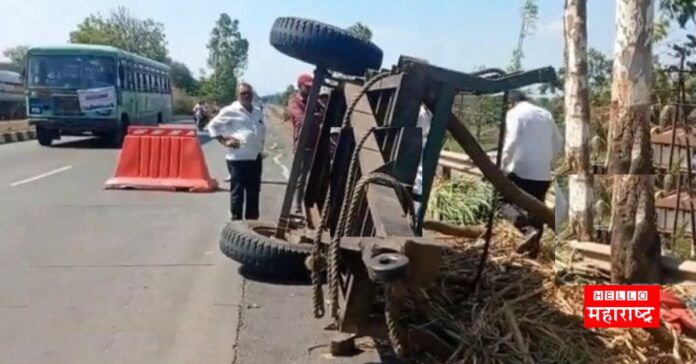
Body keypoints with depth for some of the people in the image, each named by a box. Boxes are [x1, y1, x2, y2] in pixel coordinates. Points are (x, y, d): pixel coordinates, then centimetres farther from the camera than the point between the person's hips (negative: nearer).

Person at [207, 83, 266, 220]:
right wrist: (224, 141, -9)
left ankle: (252, 221, 23)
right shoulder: (230, 111, -7)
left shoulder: (258, 112, 13)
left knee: (254, 192, 12)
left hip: (256, 158, 6)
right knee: (237, 192, 0)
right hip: (238, 158, -6)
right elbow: (213, 126, -3)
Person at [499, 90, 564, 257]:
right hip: (544, 173, 6)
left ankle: (529, 230, -14)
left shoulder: (515, 113, -3)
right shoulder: (545, 114, 16)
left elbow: (512, 141, -17)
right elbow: (559, 144, 18)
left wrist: (503, 165, -10)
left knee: (505, 201, 6)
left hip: (521, 170, -6)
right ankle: (534, 245, 15)